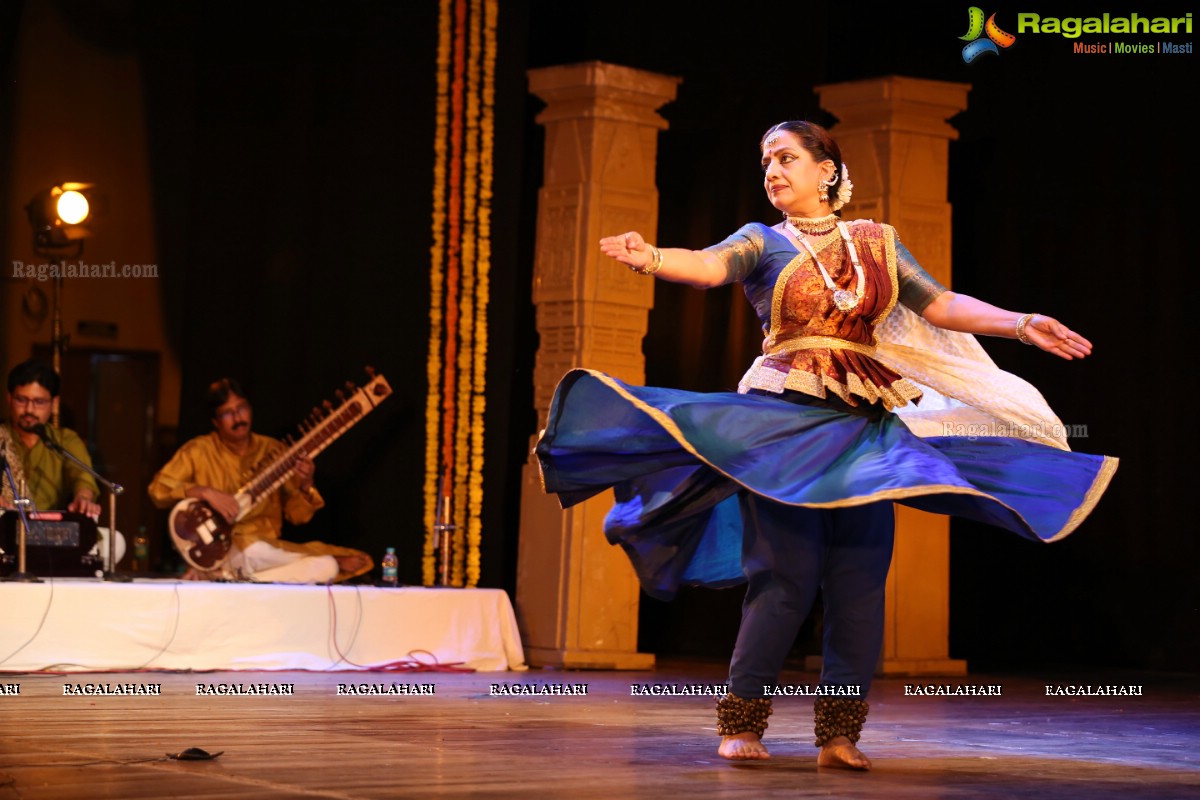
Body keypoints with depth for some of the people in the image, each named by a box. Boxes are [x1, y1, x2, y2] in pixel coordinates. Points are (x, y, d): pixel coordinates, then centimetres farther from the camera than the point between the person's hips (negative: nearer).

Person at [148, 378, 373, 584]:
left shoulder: (272, 450, 10)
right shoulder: (199, 451, 1)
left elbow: (297, 515, 9)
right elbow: (158, 488, -8)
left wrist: (305, 486, -13)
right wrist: (205, 492, -21)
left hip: (269, 550, 6)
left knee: (327, 567, -21)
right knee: (255, 552, -41)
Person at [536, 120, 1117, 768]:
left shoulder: (876, 242, 15)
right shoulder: (763, 242, 7)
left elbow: (940, 306, 13)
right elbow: (710, 265, -13)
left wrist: (1021, 324, 2)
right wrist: (650, 257, -34)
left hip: (866, 424, 3)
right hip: (785, 419, -3)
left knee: (860, 576, -2)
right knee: (786, 574, -11)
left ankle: (839, 733, 4)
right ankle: (741, 723, 0)